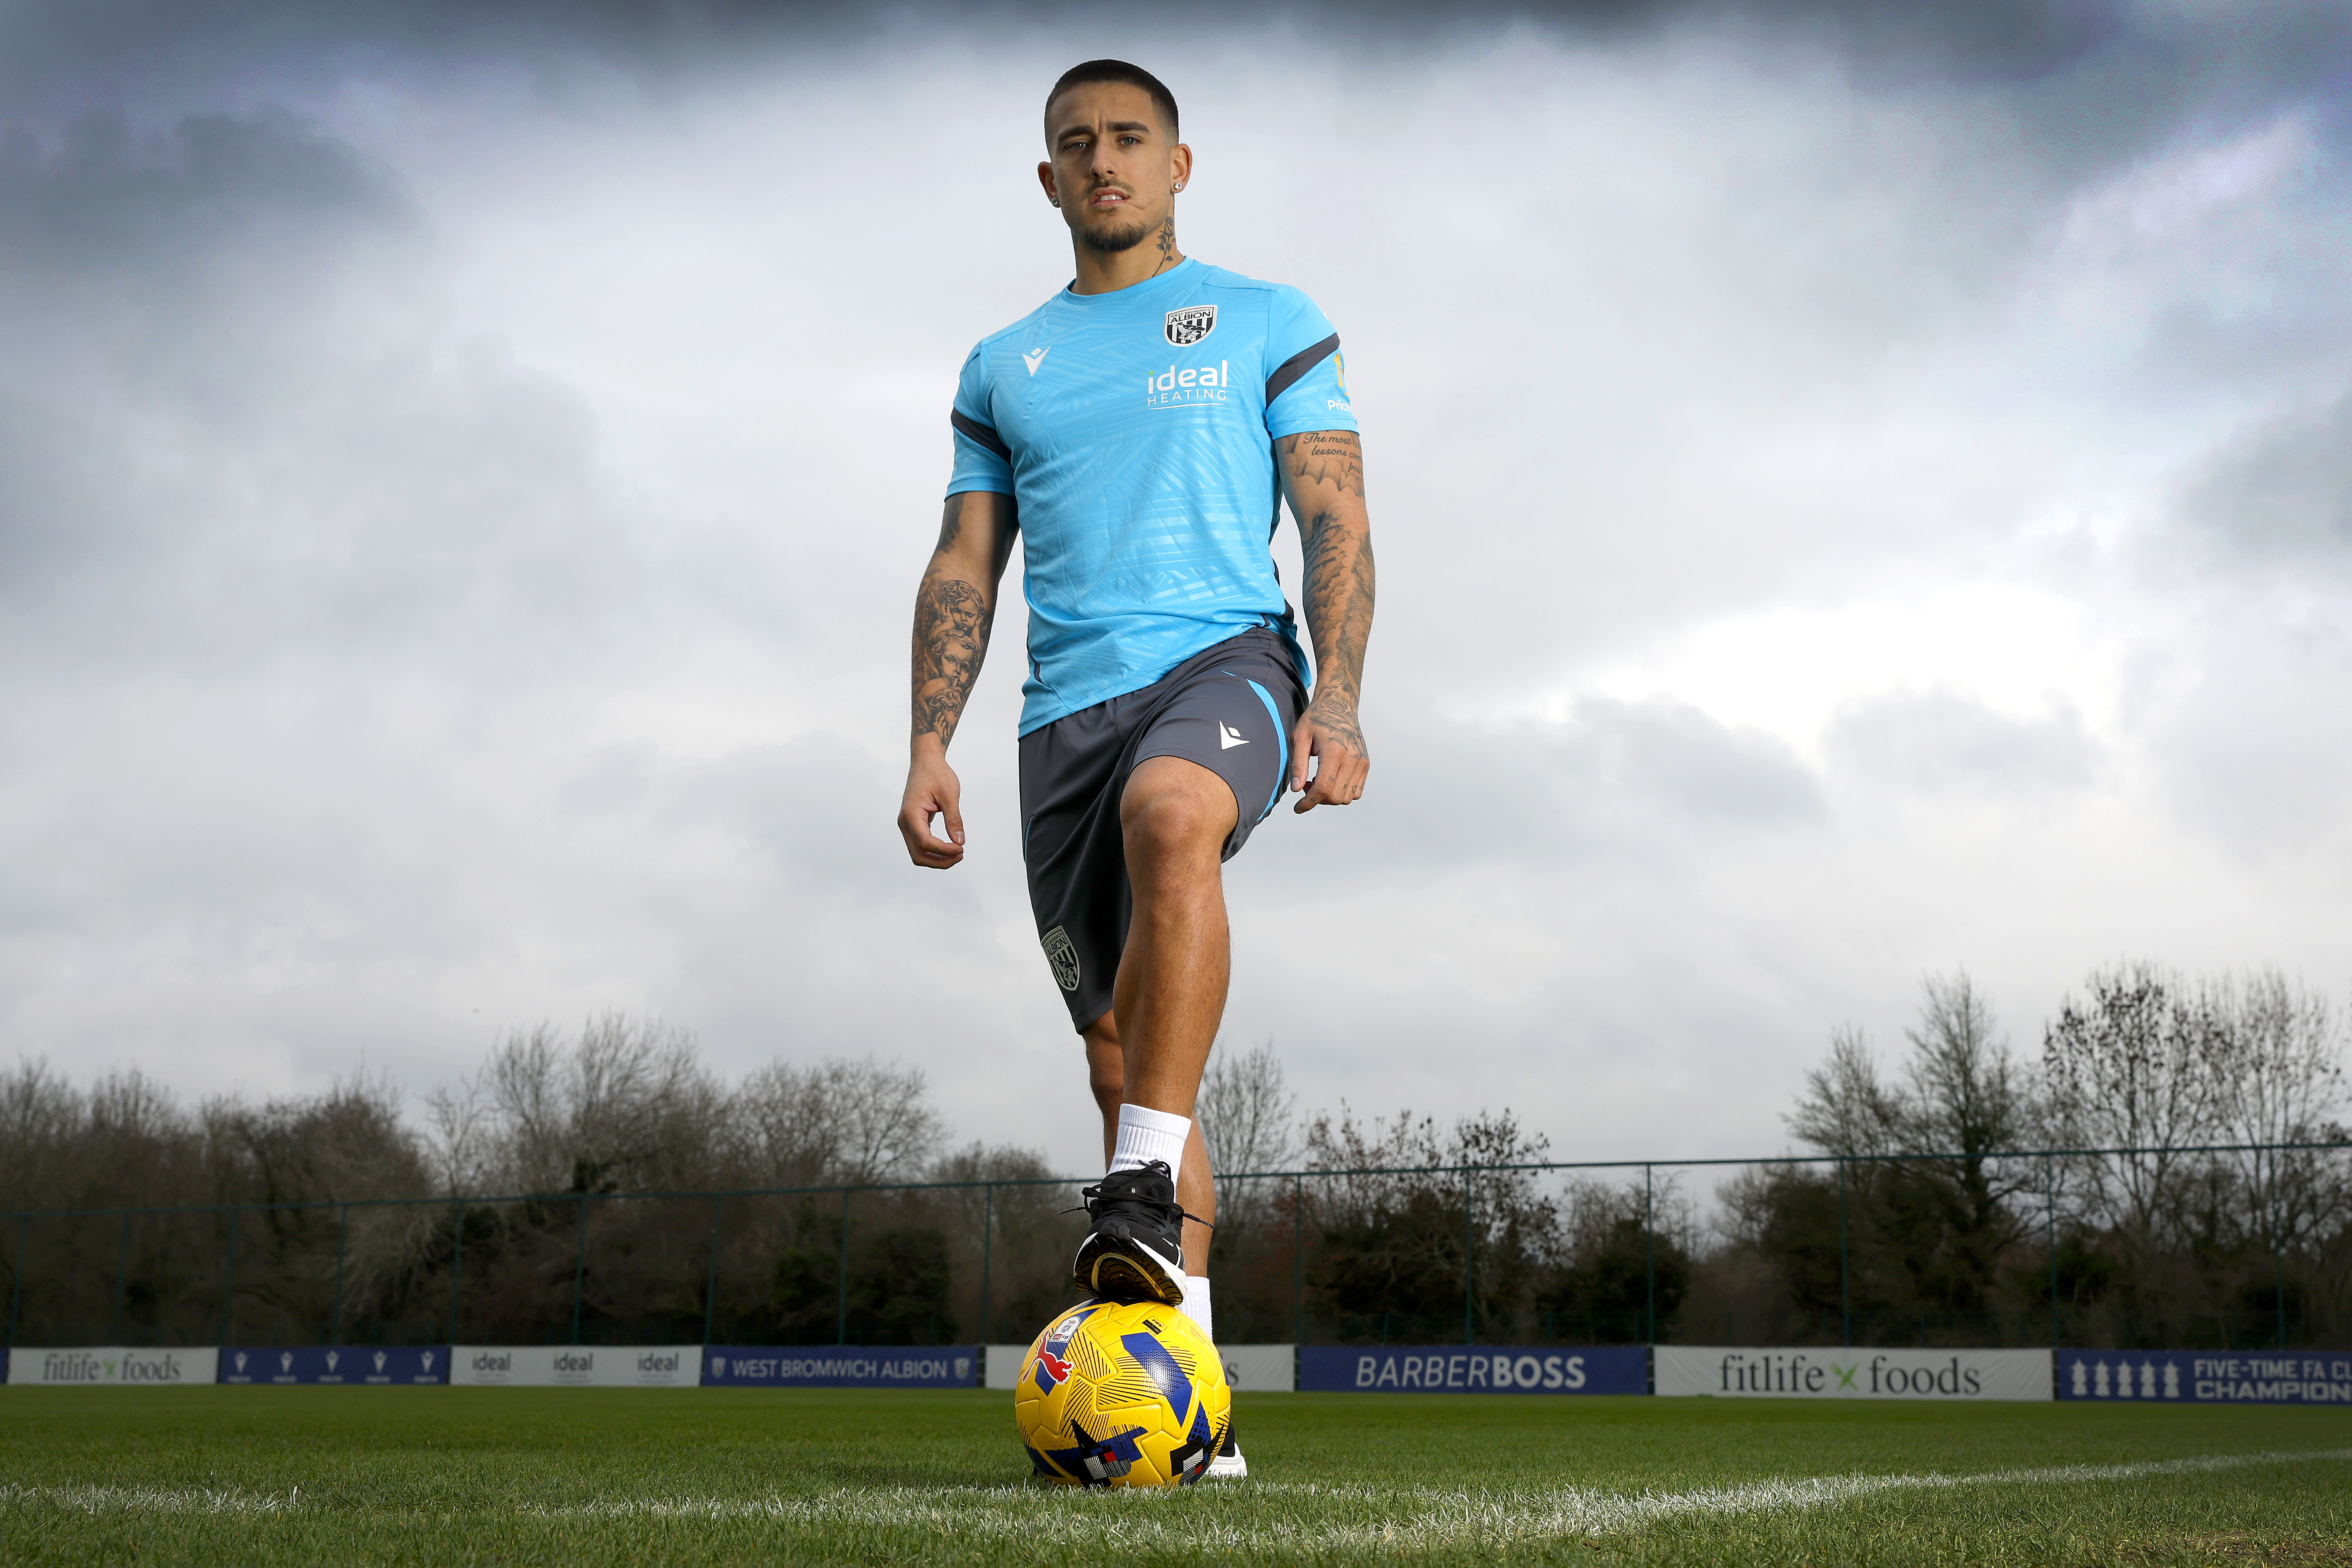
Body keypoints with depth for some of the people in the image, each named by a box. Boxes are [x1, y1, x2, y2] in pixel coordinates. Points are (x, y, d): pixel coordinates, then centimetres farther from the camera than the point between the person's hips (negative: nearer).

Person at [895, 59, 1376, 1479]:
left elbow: (1338, 522, 5)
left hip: (1225, 656, -4)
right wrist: (931, 742, 3)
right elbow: (965, 570, 18)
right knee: (1119, 1057, -1)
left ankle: (1145, 1196, -41)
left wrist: (1338, 701, -10)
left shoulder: (1271, 324, 13)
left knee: (1169, 812, -40)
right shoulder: (1003, 369, 22)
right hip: (1068, 710, 4)